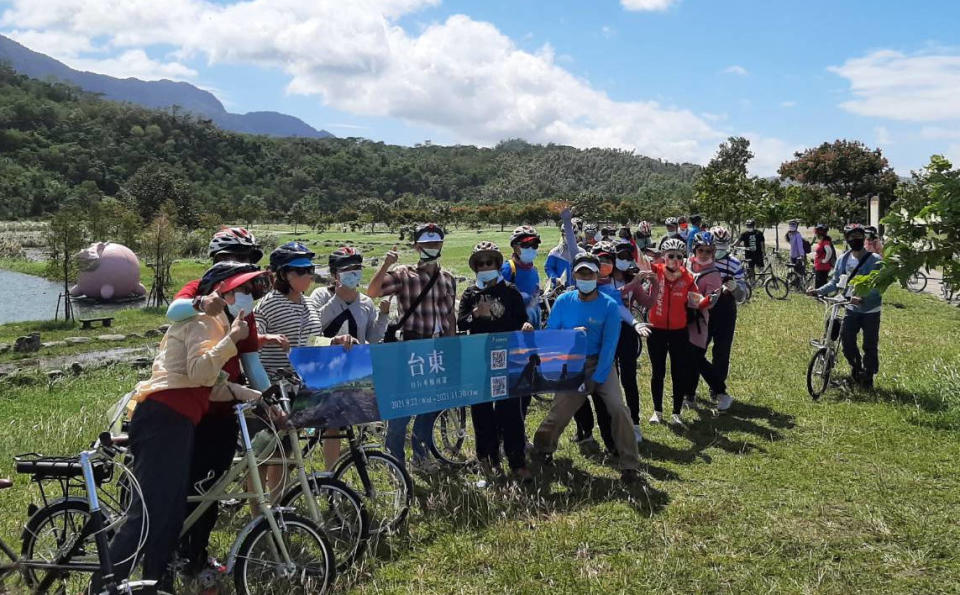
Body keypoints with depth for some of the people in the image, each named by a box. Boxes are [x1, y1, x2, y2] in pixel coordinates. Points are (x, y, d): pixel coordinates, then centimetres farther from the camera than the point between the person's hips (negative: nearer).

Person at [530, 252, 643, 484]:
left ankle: (630, 465, -5)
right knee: (560, 411, -2)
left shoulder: (609, 306, -10)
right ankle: (542, 445, 30)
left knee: (617, 408, -18)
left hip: (600, 363, -1)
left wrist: (596, 379, -19)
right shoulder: (564, 301, -3)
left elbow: (609, 346, -14)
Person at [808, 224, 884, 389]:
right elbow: (836, 282, 11)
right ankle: (856, 366, 26)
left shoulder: (875, 260, -12)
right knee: (846, 340, -2)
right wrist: (819, 290, -4)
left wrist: (863, 298, -34)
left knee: (870, 346, 3)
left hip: (870, 309, -3)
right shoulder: (843, 259, 3)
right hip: (852, 308, 4)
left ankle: (868, 377, 20)